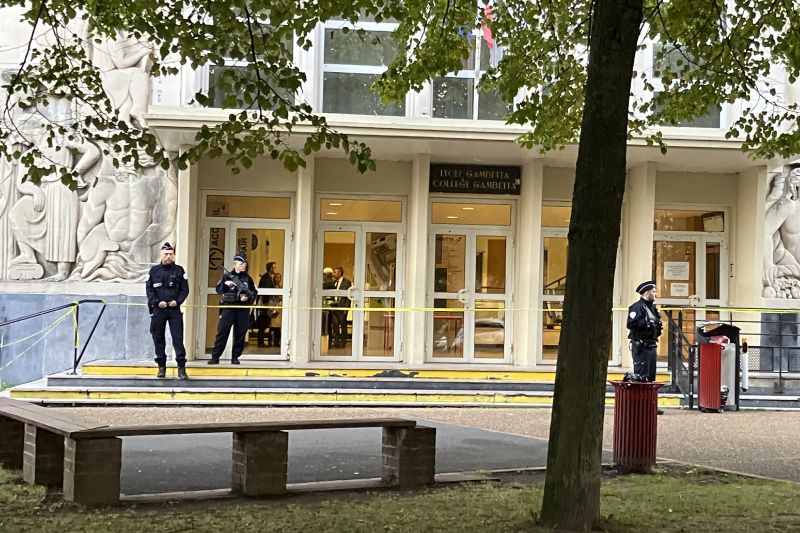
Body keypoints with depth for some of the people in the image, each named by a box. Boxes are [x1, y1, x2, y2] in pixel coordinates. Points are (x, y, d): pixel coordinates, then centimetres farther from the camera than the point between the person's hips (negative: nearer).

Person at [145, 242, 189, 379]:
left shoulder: (179, 270, 6)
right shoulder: (154, 270, 7)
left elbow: (185, 289, 6)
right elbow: (149, 289, 5)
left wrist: (177, 301, -10)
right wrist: (157, 302, -9)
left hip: (174, 310, -1)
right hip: (158, 310, 1)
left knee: (178, 338, -8)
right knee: (158, 338, 5)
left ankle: (181, 368, -8)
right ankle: (161, 367, 15)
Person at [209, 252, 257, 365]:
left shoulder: (248, 279, 12)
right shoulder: (227, 276, 7)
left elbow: (254, 293, 13)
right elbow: (218, 290, -2)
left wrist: (248, 297, -7)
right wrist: (225, 284, -21)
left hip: (243, 310, 2)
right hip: (228, 308, -2)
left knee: (240, 334, 1)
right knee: (222, 332, -5)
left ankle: (235, 357, 9)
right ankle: (215, 357, -4)